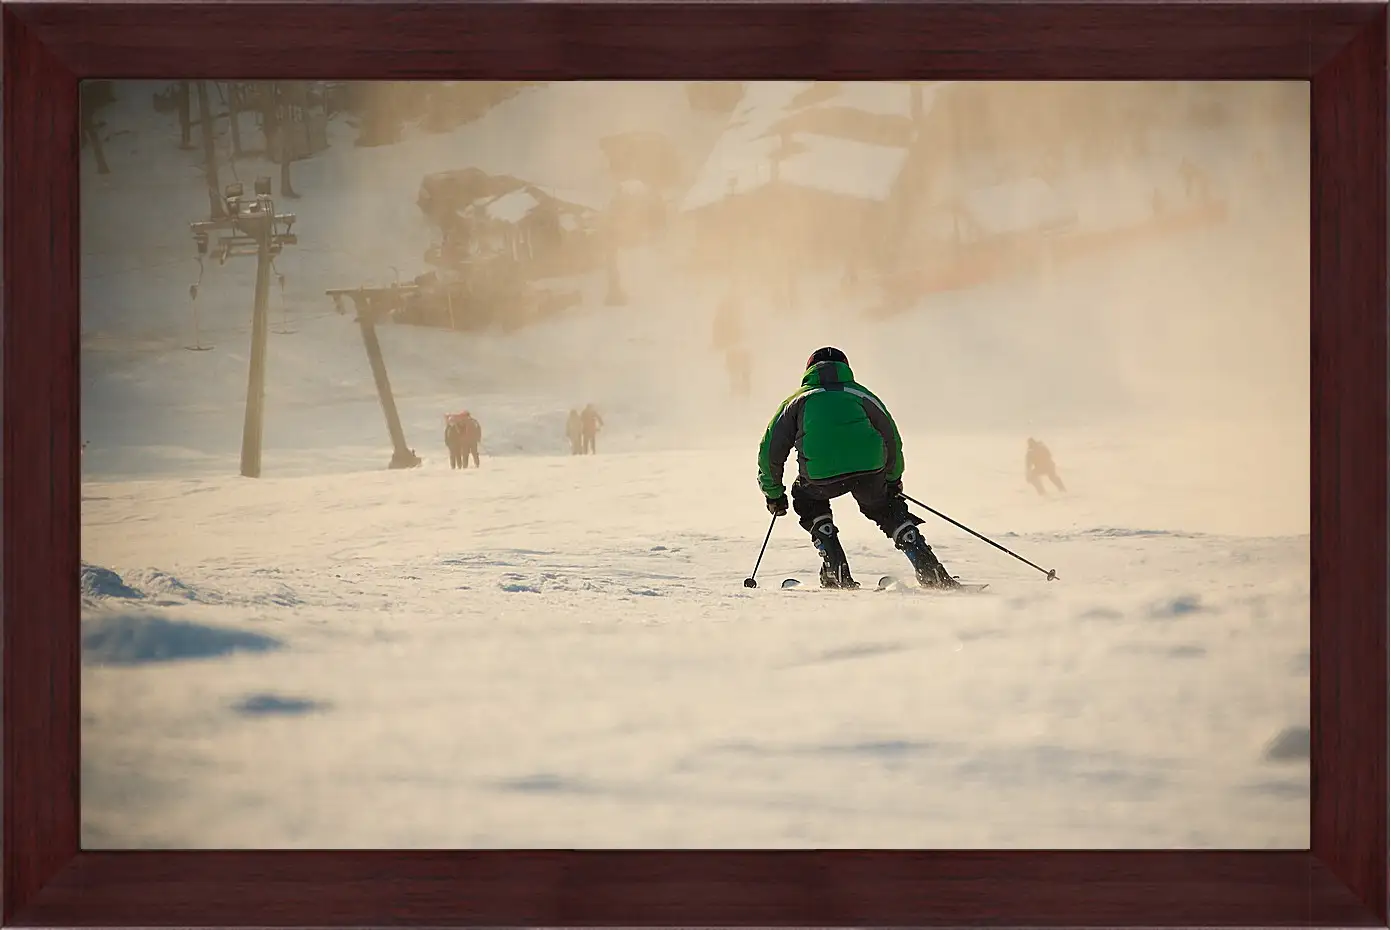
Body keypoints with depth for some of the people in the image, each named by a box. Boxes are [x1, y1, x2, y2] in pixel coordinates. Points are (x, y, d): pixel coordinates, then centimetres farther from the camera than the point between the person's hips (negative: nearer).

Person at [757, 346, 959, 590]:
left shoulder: (798, 400, 27)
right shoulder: (861, 394, 30)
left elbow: (771, 449, 26)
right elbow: (891, 439, 36)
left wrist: (773, 493, 39)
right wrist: (894, 479, 51)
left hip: (821, 474, -1)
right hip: (870, 469, 2)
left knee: (807, 499, 32)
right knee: (887, 510, 29)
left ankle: (837, 574, 18)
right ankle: (931, 572, 15)